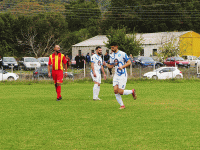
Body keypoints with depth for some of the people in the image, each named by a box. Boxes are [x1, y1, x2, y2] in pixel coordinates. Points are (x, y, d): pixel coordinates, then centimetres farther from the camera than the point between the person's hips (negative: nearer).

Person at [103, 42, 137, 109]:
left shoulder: (122, 54, -9)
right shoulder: (111, 56, 10)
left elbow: (129, 62, -7)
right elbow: (111, 66, 15)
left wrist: (122, 67, -22)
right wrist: (106, 64, -5)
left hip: (122, 75, -6)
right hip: (116, 75, 6)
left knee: (120, 92, -13)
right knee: (115, 90, -6)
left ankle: (132, 91, 15)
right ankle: (122, 105, 5)